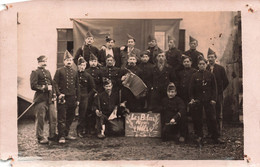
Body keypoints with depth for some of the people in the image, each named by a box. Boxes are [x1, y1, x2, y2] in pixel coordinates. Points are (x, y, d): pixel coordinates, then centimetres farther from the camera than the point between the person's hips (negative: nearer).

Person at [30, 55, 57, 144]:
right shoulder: (35, 72, -3)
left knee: (54, 117, 5)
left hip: (49, 99, 7)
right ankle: (40, 137, 8)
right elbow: (33, 86, -12)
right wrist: (45, 88, -14)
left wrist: (54, 94, 9)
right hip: (40, 99, -7)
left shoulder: (48, 72, 19)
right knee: (40, 119, -2)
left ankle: (52, 135, 18)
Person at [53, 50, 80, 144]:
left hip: (72, 98, 5)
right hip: (63, 97, -5)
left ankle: (66, 134, 23)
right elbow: (55, 83, -4)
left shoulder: (75, 72, 14)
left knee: (70, 117, 11)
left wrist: (78, 99, 12)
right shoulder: (59, 71, 1)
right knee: (62, 118, -5)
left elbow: (77, 86, 16)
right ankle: (62, 136, -2)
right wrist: (59, 94, -16)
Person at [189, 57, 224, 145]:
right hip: (198, 100, 1)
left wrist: (213, 99, -3)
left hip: (208, 100, 0)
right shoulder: (194, 76, 5)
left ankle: (216, 137, 8)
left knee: (212, 118, 0)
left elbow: (214, 88, 5)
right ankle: (199, 137, 14)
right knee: (197, 119, 3)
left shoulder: (210, 75, 5)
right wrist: (192, 98, -5)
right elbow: (191, 88, 5)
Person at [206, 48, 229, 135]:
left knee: (219, 114, 2)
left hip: (218, 95, -1)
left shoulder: (221, 68, 5)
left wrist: (220, 90, 5)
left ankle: (219, 131, 7)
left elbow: (226, 82, 8)